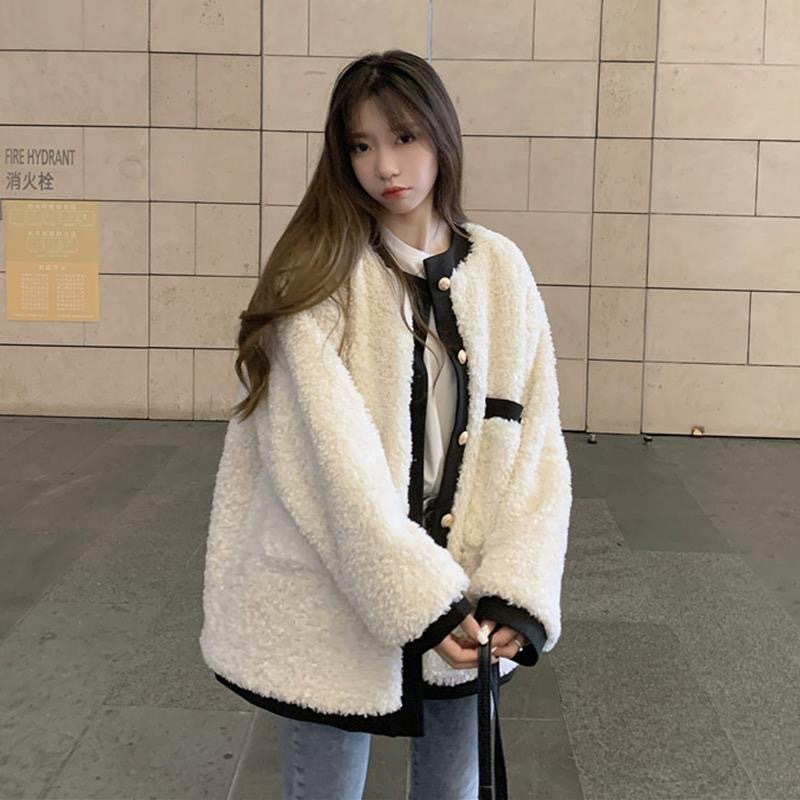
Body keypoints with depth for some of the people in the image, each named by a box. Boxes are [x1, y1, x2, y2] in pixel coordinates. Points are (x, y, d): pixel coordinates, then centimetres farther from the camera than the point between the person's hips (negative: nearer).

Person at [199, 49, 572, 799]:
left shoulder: (501, 271, 2)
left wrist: (517, 588, -13)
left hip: (459, 607, 3)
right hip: (333, 609, -3)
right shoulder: (318, 272, -7)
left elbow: (533, 442, -1)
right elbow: (332, 457, -16)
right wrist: (417, 596, -23)